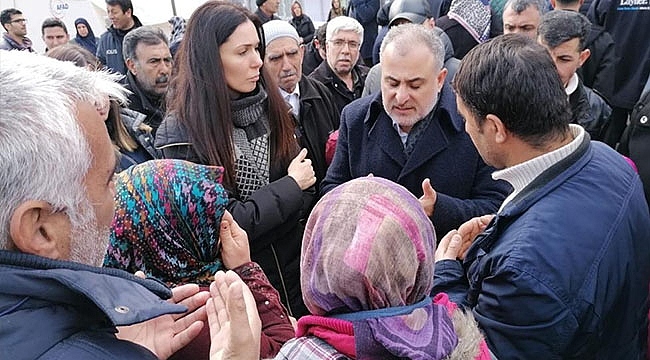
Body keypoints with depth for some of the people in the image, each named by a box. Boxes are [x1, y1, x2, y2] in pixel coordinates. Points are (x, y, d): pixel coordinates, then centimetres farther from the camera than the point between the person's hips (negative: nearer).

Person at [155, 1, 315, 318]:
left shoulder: (267, 106, -2)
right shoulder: (180, 134, -17)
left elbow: (305, 197, 4)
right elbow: (227, 224, -20)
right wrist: (292, 186, -14)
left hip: (295, 269, 5)